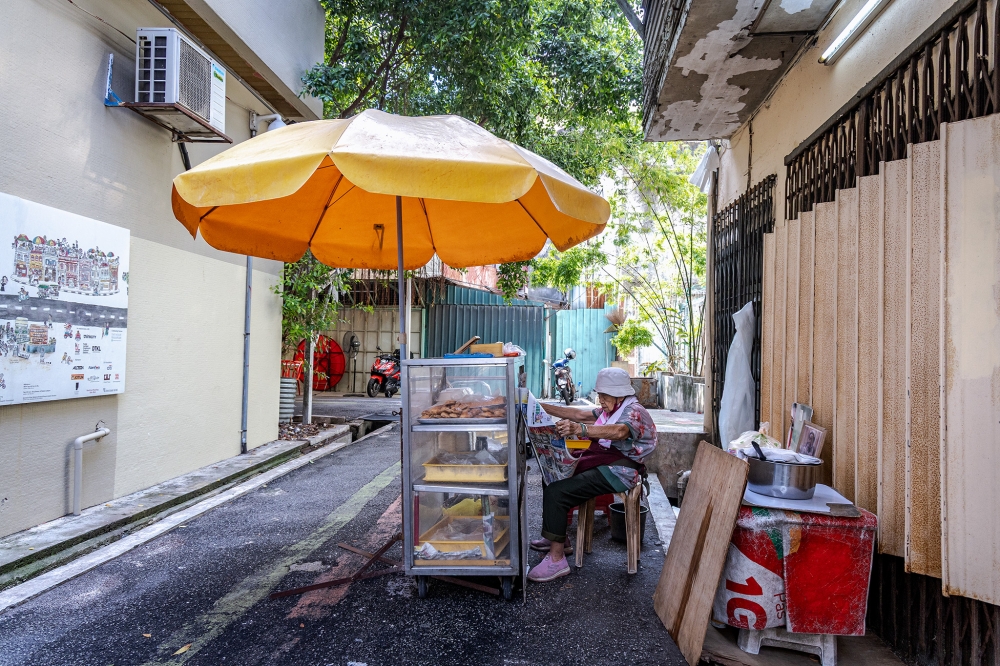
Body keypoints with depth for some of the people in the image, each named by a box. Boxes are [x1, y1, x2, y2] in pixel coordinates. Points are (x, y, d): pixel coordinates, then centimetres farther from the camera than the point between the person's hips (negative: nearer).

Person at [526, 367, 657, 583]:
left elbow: (619, 431, -37)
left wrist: (579, 429, -53)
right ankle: (557, 538, 25)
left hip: (617, 471, -11)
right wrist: (544, 408, 3)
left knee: (555, 493, -22)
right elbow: (581, 414, 12)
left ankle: (557, 559, -15)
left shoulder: (634, 411, -14)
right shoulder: (612, 410, 17)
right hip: (602, 465, 11)